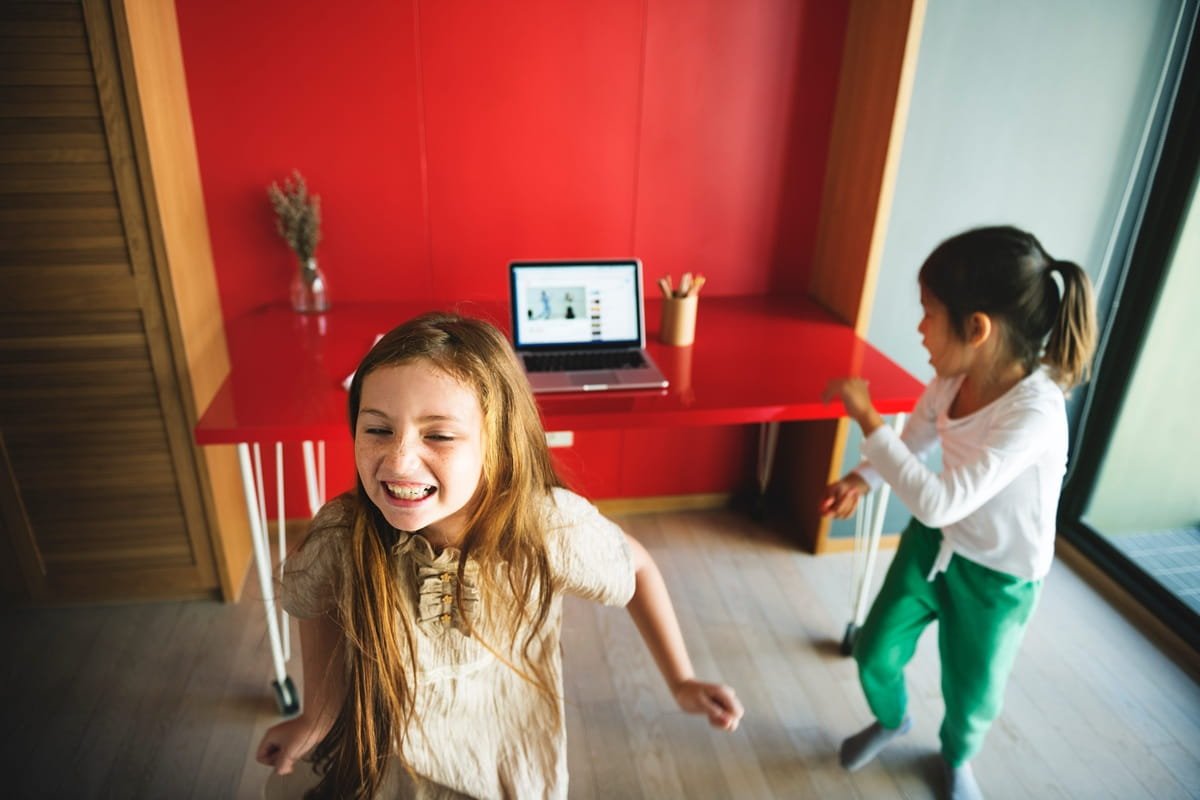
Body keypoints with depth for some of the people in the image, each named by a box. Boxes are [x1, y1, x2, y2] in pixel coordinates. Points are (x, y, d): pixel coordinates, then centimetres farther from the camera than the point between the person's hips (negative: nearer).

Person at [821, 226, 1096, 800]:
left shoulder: (1035, 413, -36)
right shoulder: (953, 376, -15)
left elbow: (937, 503, -39)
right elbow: (913, 445, 4)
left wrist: (865, 417, -35)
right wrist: (861, 478, -13)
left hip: (998, 577, -5)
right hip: (933, 543, 5)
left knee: (972, 695, 17)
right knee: (874, 654, 14)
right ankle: (892, 719, 47)